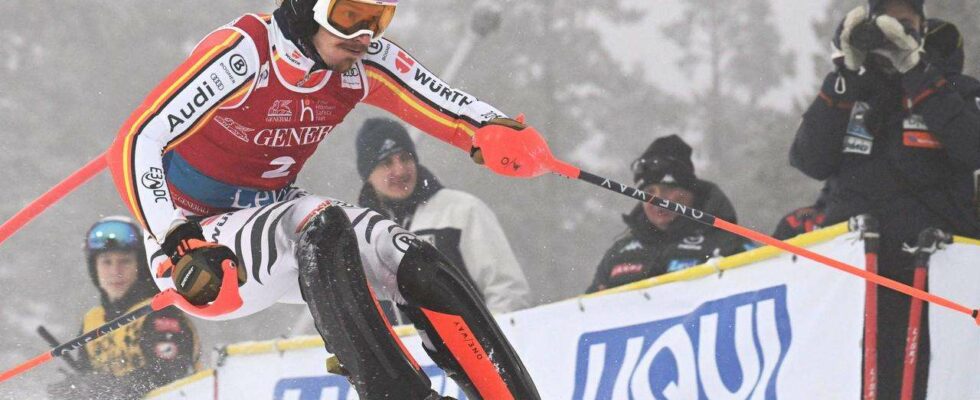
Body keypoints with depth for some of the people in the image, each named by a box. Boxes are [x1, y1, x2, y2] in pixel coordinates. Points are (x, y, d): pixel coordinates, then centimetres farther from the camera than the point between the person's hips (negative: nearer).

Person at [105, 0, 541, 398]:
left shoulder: (364, 62, -7)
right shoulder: (243, 54, -25)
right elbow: (134, 144, -28)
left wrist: (497, 132, -33)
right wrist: (178, 242, -38)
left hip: (273, 217, 6)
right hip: (192, 233, -6)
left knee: (417, 264, -17)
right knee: (321, 225, -35)